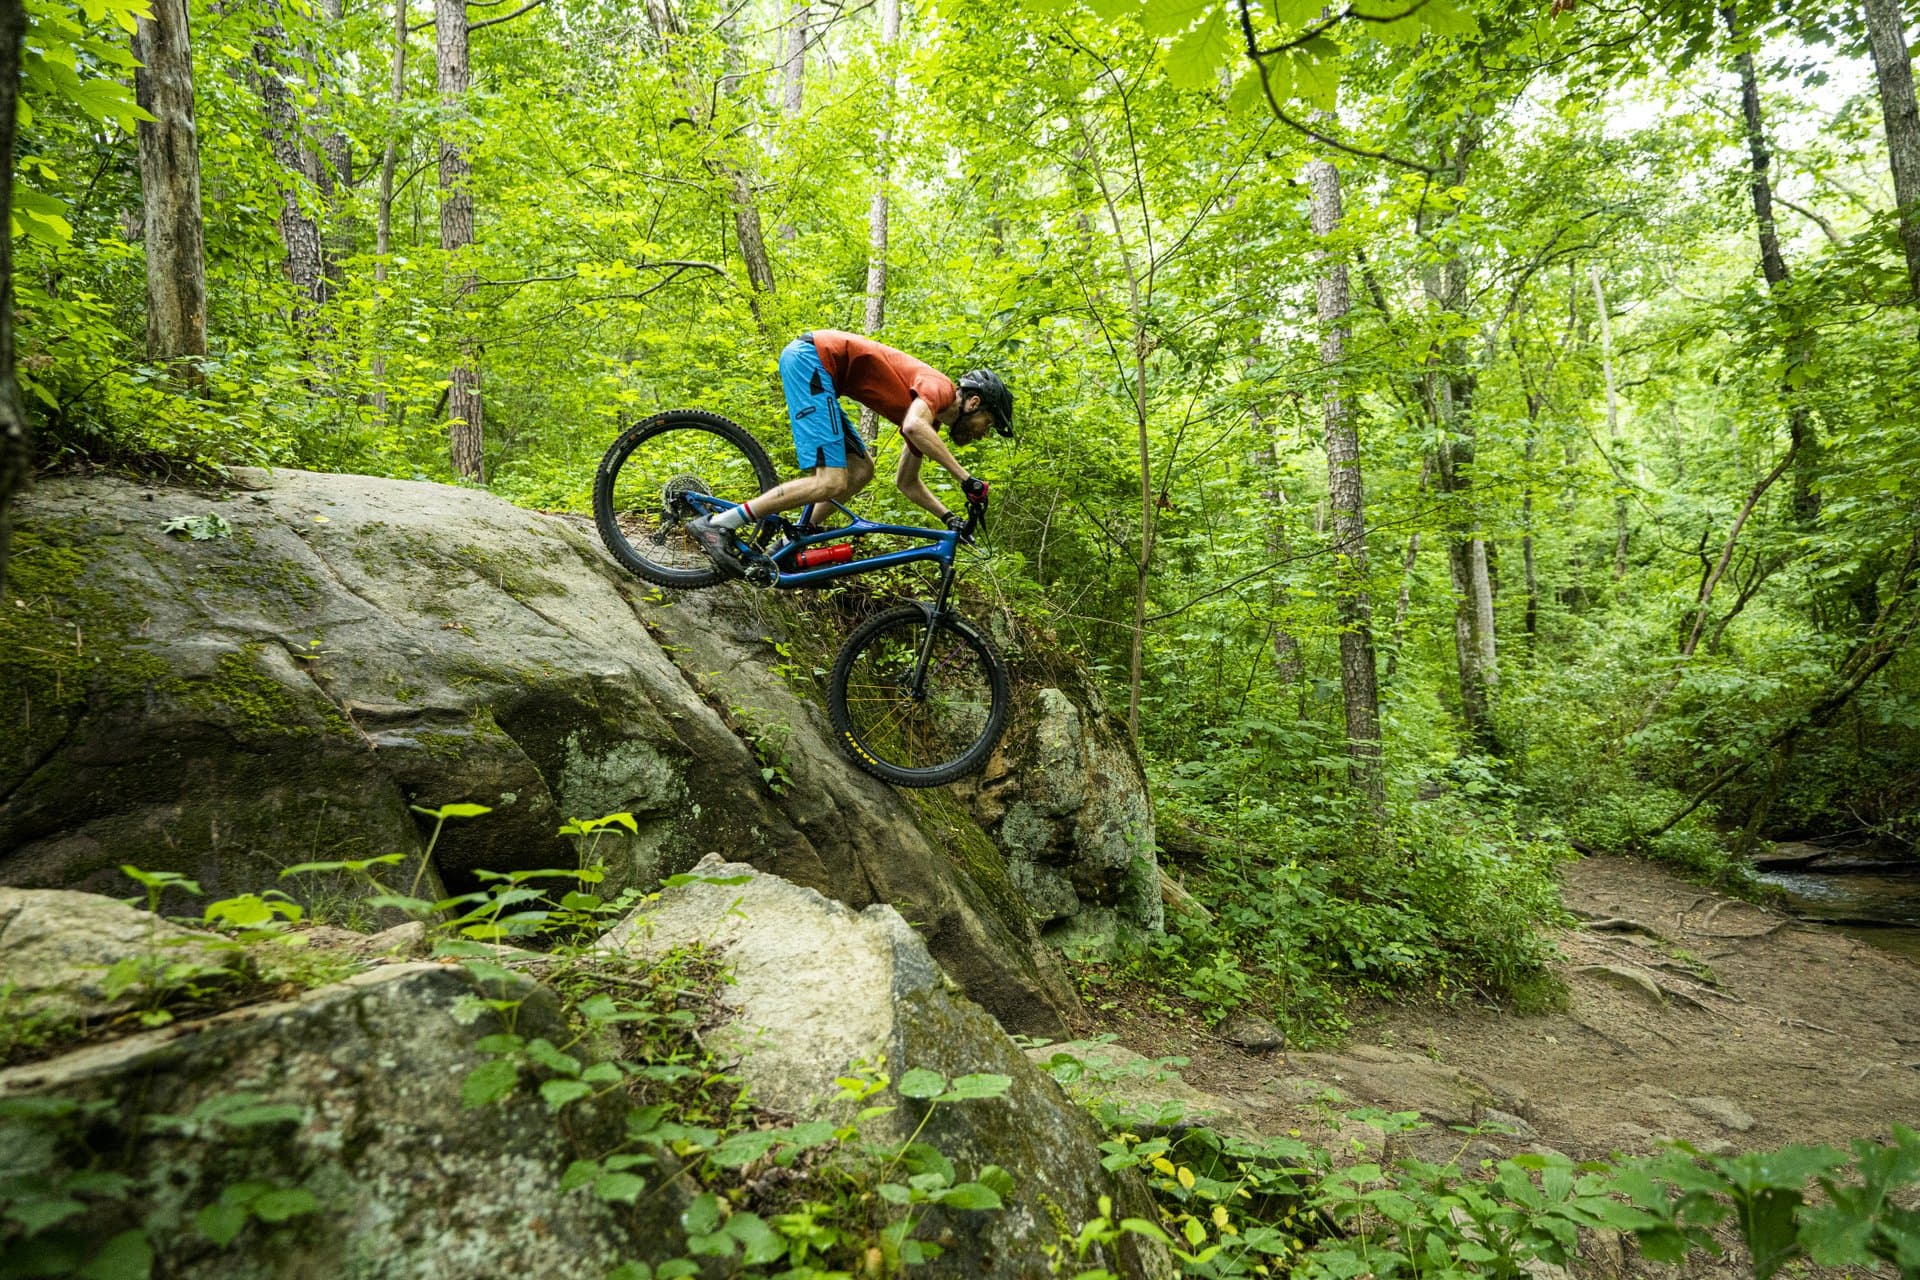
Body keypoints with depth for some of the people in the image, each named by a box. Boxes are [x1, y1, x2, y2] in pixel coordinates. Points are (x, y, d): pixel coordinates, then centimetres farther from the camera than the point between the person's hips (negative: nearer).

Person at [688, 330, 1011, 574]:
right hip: (812, 356, -10)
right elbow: (912, 426, -33)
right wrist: (965, 478, -27)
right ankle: (717, 524, -18)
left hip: (808, 362, 10)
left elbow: (906, 482, 25)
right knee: (832, 483, -17)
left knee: (861, 471, 9)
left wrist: (948, 517, 15)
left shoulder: (930, 412, 18)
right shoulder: (940, 387, -9)